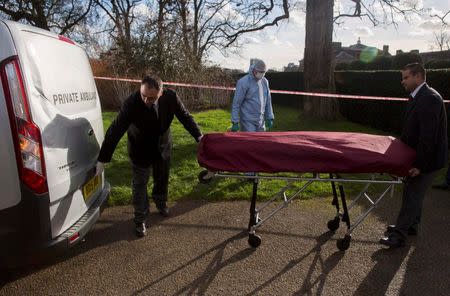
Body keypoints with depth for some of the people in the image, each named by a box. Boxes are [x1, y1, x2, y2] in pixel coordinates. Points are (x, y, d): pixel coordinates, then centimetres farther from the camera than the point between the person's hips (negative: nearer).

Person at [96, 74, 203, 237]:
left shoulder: (171, 97, -24)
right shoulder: (131, 103, -32)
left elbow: (185, 117, -7)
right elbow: (115, 131, -28)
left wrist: (199, 137, -9)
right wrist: (103, 159, -26)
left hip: (163, 147, 3)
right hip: (140, 151, -3)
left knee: (162, 180, 22)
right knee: (139, 185, 4)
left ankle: (161, 203, 50)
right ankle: (140, 220, 22)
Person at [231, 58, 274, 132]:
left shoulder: (264, 82, 9)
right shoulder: (243, 82, -12)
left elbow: (268, 101, 16)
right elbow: (236, 103, -13)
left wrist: (270, 118, 12)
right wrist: (235, 122, -16)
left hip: (260, 121, 7)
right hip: (247, 121, -7)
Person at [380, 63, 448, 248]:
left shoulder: (429, 99, -23)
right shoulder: (416, 97, 8)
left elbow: (428, 136, -27)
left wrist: (420, 164, -26)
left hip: (428, 157, -9)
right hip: (417, 155, 10)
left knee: (413, 194, -4)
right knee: (413, 191, 19)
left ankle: (399, 235, 3)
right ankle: (410, 225, 34)